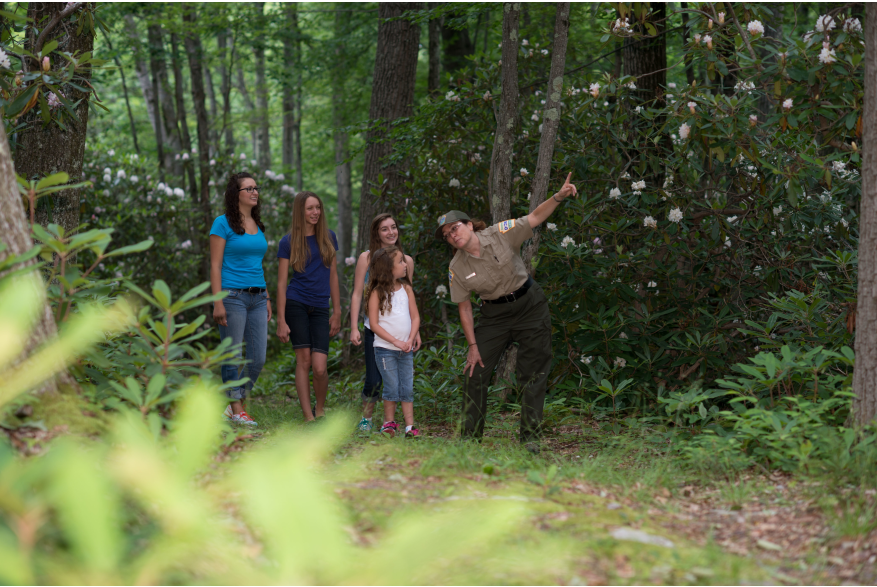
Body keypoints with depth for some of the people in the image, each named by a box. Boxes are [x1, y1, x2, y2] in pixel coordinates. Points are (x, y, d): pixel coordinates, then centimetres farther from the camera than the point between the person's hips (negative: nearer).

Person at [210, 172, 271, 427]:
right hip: (233, 295, -6)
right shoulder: (223, 224, -4)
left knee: (258, 358, 3)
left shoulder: (258, 226, 15)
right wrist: (218, 302, -14)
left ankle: (236, 402, 19)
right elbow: (215, 265, -7)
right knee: (233, 356, -1)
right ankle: (237, 410, 8)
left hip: (257, 298, 6)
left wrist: (266, 298, 17)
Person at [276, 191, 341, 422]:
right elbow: (281, 282, -1)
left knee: (320, 367, -9)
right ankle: (308, 418, 2)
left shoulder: (328, 238, 9)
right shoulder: (288, 242, 0)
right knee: (303, 360, -5)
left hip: (320, 308, 2)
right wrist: (281, 321, -7)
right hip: (295, 305, -2)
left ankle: (320, 409, 16)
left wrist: (337, 312, 10)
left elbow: (333, 275, 14)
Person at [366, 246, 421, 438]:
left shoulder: (406, 289, 7)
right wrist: (396, 342, -13)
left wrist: (410, 340, -7)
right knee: (392, 388, -2)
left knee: (407, 388, 2)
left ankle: (410, 426, 5)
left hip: (406, 350, 4)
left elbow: (415, 317, 8)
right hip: (385, 348, -4)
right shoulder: (378, 292, -6)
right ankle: (389, 422, 14)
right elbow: (374, 324, -8)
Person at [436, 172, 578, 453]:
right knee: (475, 373, -2)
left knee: (533, 375, -2)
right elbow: (464, 308, -2)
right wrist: (472, 345, -5)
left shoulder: (500, 234, -13)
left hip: (530, 306, -2)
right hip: (494, 314, 2)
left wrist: (558, 196, -23)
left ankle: (530, 438, 3)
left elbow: (535, 218, -7)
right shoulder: (457, 268, -8)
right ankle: (470, 437, 9)